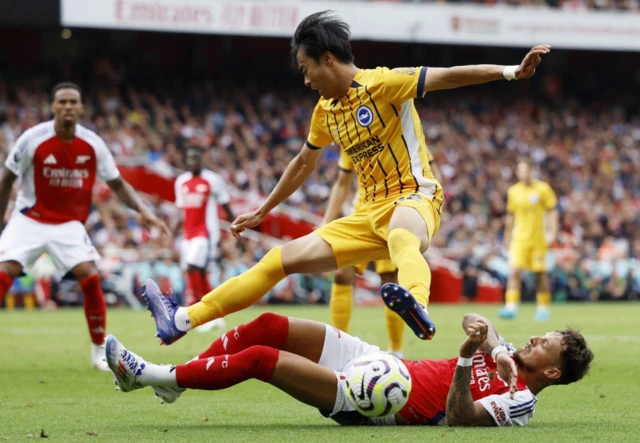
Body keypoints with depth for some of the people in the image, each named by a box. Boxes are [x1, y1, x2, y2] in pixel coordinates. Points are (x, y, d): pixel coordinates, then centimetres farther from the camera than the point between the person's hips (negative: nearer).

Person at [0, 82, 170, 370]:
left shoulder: (93, 145, -7)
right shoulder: (33, 140, -14)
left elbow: (118, 184, 3)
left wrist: (142, 210, -11)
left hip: (69, 224, 2)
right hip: (29, 220, -2)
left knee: (90, 277, -15)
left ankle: (100, 351, 0)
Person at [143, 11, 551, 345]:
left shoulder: (382, 84, -10)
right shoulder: (325, 111, 13)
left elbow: (446, 77, -20)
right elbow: (305, 163, 29)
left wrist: (510, 72, -32)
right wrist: (262, 212, 36)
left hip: (414, 198, -7)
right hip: (370, 213, 7)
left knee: (402, 240, -44)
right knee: (281, 259, 2)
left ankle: (418, 309, -78)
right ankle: (184, 320, 5)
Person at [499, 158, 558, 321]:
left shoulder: (543, 188, -2)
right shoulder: (513, 191, 7)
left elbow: (552, 211, 0)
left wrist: (552, 232, -9)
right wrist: (507, 238, 17)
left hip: (538, 238, -2)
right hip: (519, 239, 2)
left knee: (540, 273, 6)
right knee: (515, 271, -12)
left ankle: (543, 308, 17)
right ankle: (511, 307, -17)